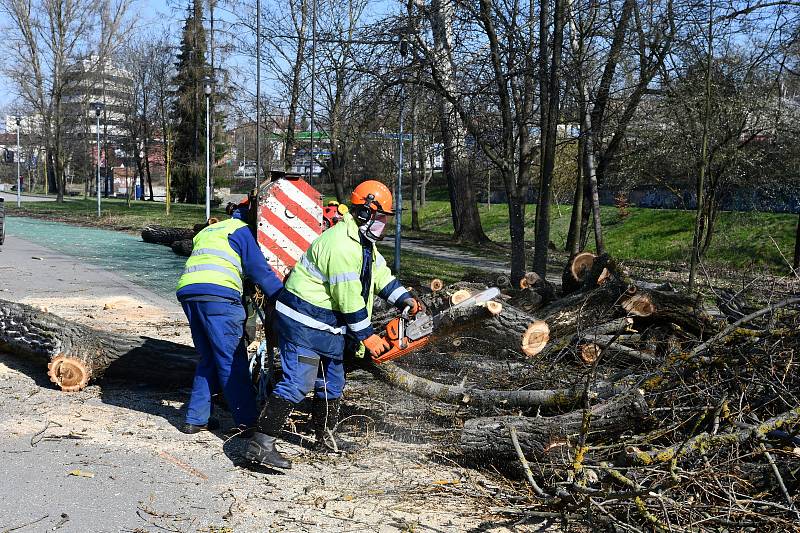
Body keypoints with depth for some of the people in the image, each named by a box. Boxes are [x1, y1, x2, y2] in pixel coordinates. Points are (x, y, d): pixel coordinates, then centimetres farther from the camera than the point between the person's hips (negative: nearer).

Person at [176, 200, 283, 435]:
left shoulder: (207, 231, 33)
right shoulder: (242, 231, 9)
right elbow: (260, 271, 1)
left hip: (187, 291, 7)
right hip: (218, 294, -7)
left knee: (208, 359, 16)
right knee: (232, 360, -4)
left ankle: (195, 419, 16)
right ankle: (247, 420, -2)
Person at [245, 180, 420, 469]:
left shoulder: (362, 240, 10)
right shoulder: (342, 246, -25)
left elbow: (380, 273, 17)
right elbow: (348, 297, -22)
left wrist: (404, 299, 4)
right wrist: (366, 335, -14)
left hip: (329, 325, 11)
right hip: (304, 322, -11)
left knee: (332, 382, 19)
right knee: (297, 383, -14)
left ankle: (326, 437, 35)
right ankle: (260, 444, -12)